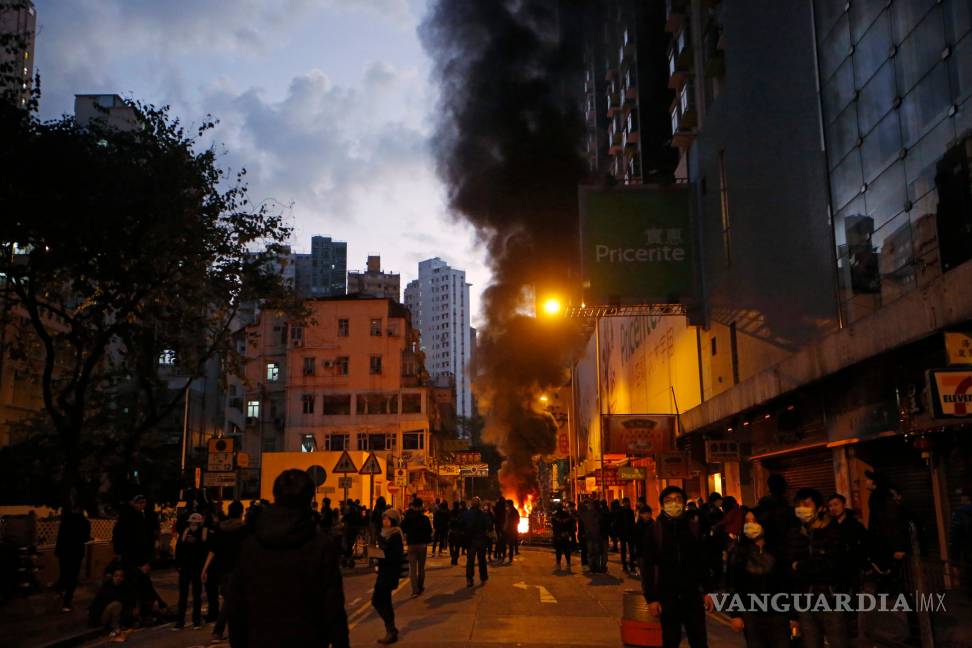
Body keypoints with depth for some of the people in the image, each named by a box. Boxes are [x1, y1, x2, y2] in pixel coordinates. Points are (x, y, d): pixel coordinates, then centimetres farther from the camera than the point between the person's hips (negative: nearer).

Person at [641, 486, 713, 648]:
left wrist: (707, 591, 8)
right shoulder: (655, 530, -6)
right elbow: (647, 565, -5)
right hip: (667, 595, -2)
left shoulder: (693, 527, 2)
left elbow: (702, 561, 8)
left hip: (693, 594, 2)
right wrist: (650, 598, -8)